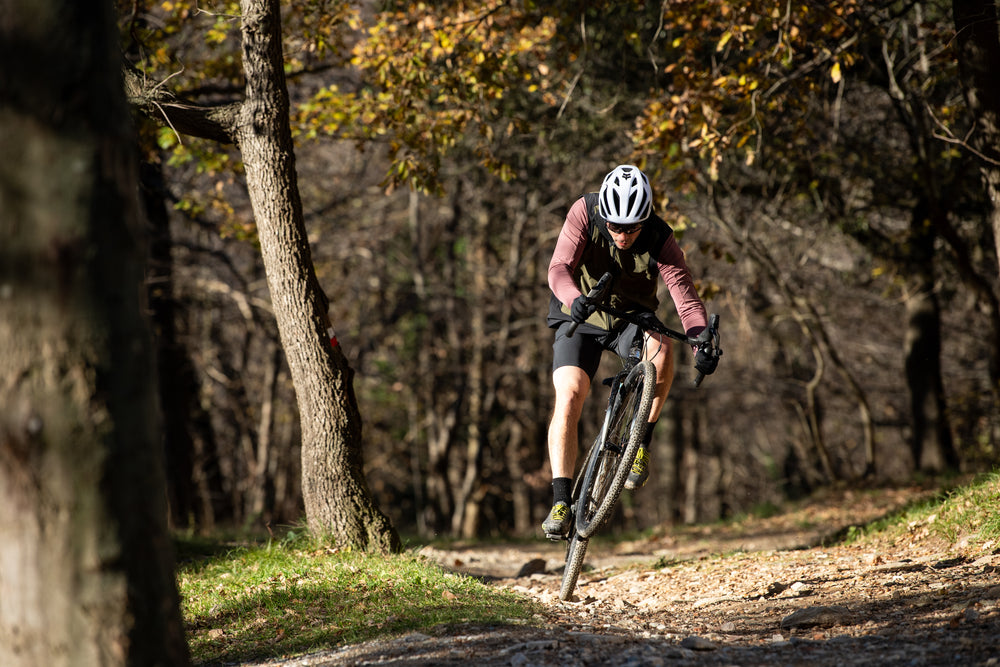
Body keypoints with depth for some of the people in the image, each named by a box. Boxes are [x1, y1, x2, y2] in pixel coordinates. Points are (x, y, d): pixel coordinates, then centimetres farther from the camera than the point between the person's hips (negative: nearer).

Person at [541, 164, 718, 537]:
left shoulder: (660, 241, -23)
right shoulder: (584, 213, -22)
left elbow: (687, 299, -28)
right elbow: (559, 268, -32)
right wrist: (575, 299, -54)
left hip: (632, 321, 0)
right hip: (581, 321, 0)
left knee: (661, 350, -34)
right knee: (569, 397, -22)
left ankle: (641, 443, -16)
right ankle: (561, 501, -18)